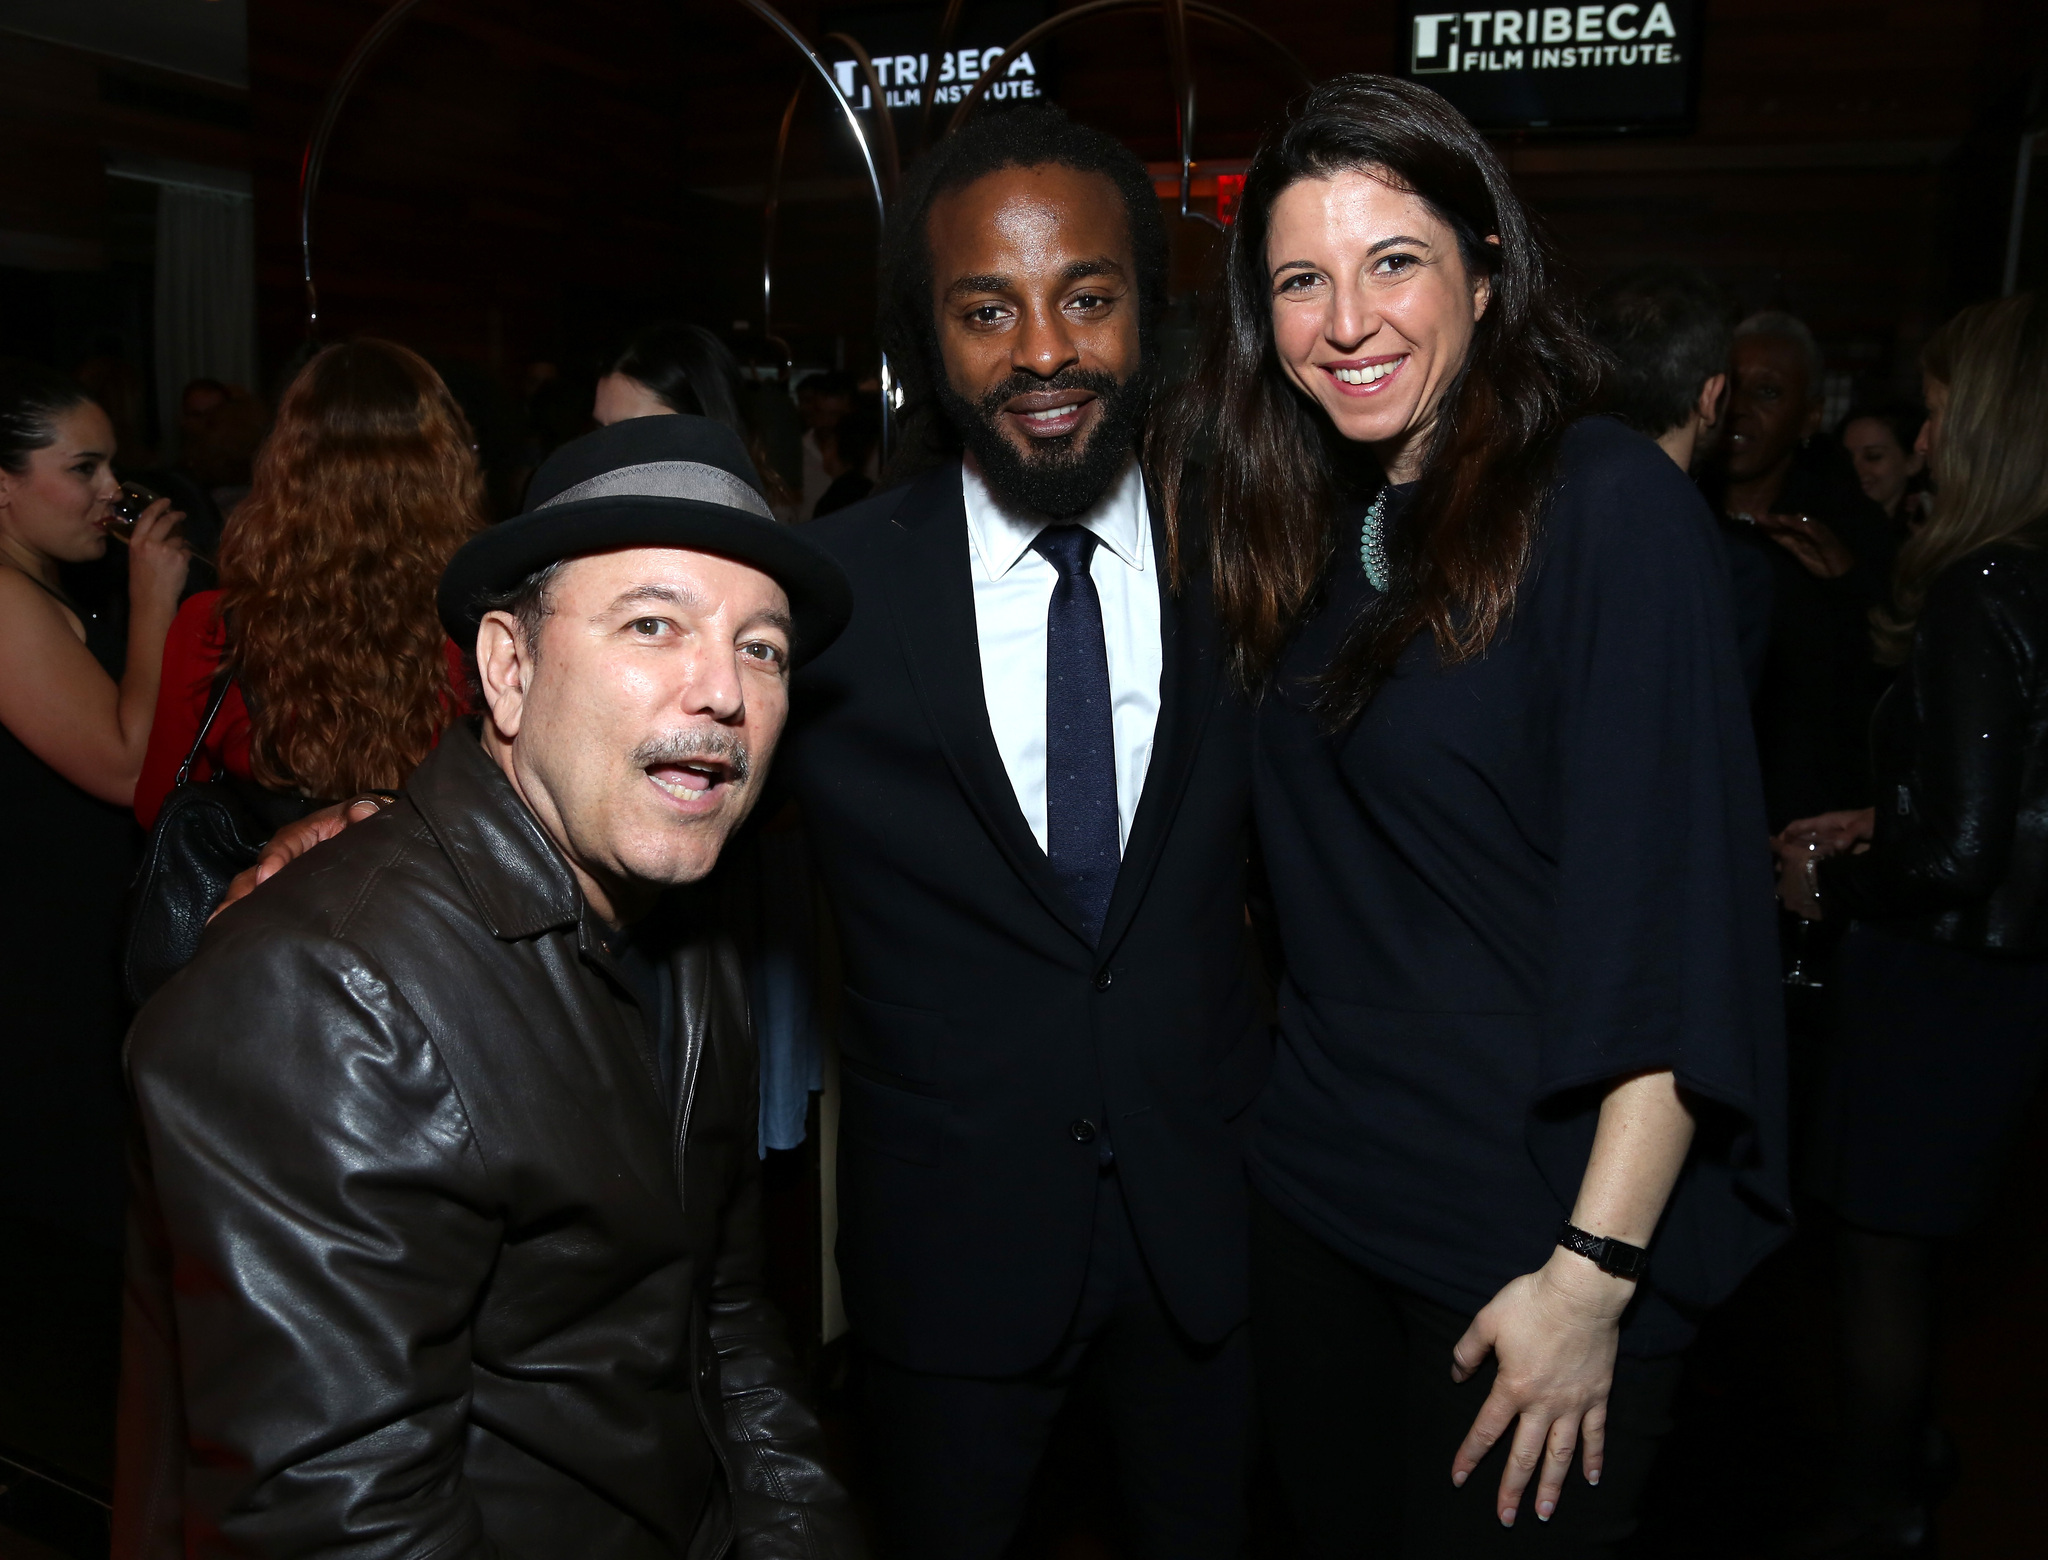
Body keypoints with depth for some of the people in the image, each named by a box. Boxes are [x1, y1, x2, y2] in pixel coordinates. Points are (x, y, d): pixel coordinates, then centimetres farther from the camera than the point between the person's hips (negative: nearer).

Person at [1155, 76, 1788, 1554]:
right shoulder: (1311, 534, 6)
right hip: (1321, 1188, 6)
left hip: (1534, 1219, -6)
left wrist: (1595, 1272, -20)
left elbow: (1674, 910, -19)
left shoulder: (1610, 502, -15)